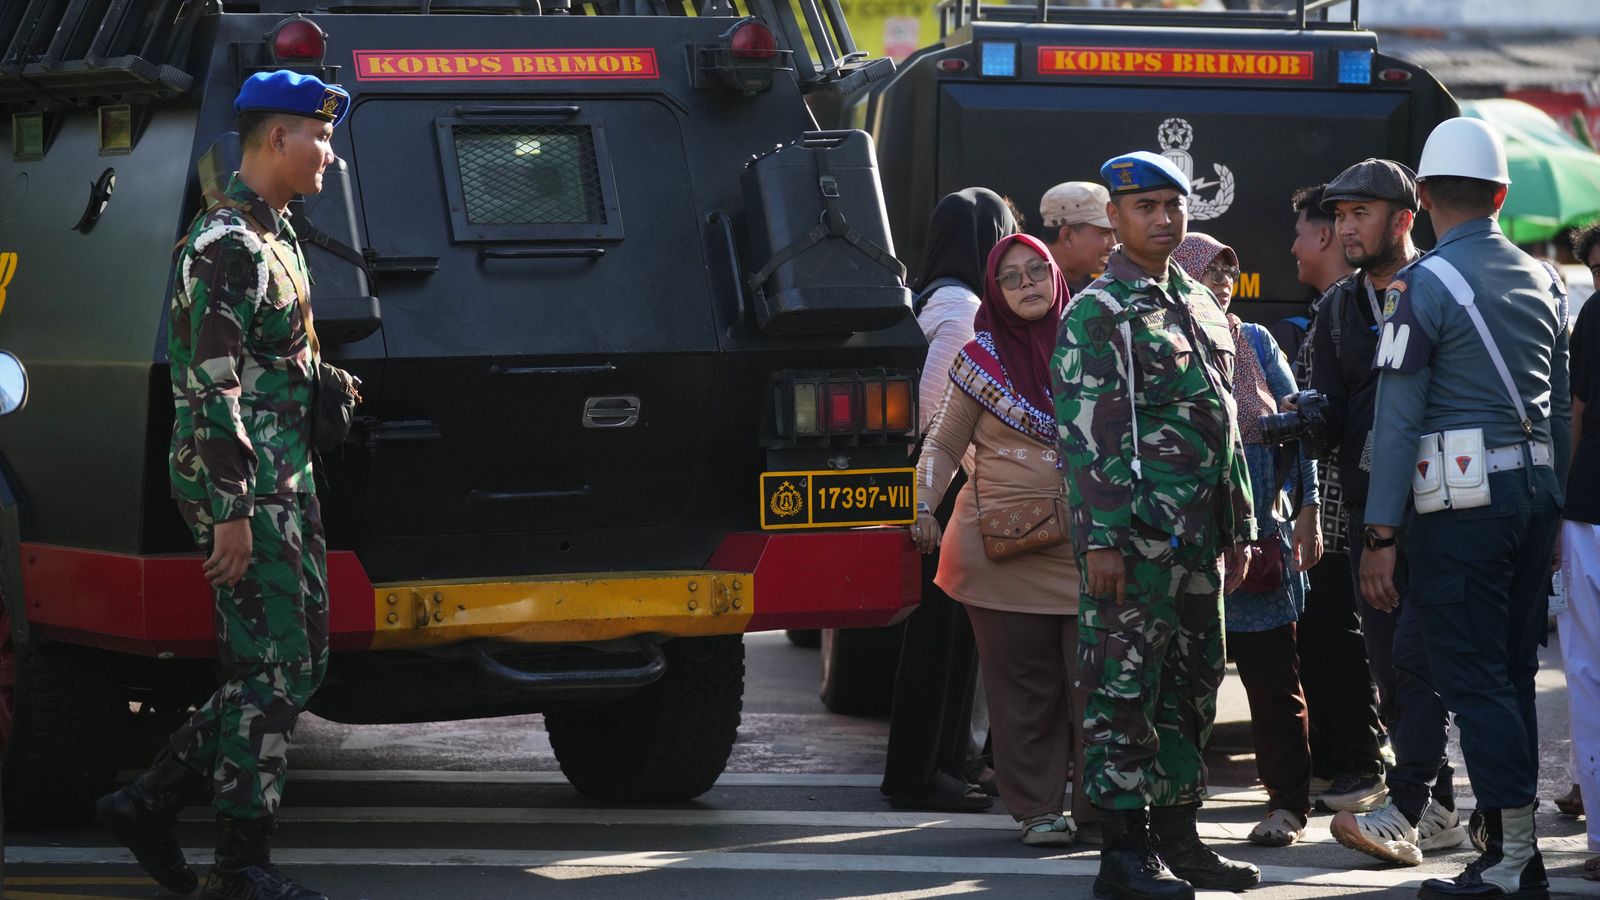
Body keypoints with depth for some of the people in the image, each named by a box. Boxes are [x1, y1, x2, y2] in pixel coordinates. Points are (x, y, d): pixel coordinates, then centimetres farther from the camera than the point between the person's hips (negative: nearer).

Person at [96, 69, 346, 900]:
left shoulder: (273, 239, 18)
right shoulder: (225, 247, -14)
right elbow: (212, 389, -20)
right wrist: (230, 511, -23)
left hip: (285, 488, 10)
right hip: (247, 492, -10)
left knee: (296, 665, 11)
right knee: (271, 671, -7)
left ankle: (151, 802, 15)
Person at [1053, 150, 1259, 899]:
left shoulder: (1200, 308, 17)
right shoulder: (1097, 315, -7)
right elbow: (1083, 435, -13)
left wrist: (1239, 527, 18)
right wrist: (1102, 541, -19)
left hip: (1197, 540, 8)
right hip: (1135, 536, -8)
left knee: (1192, 688, 11)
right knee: (1124, 690, -6)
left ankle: (1177, 837, 19)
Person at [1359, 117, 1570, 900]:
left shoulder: (1423, 284, -8)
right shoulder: (1542, 281, 13)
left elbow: (1397, 417, -11)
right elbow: (1562, 407, 15)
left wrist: (1380, 535, -10)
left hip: (1460, 503, -7)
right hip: (1535, 492, 7)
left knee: (1473, 679, -4)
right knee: (1512, 676, 13)